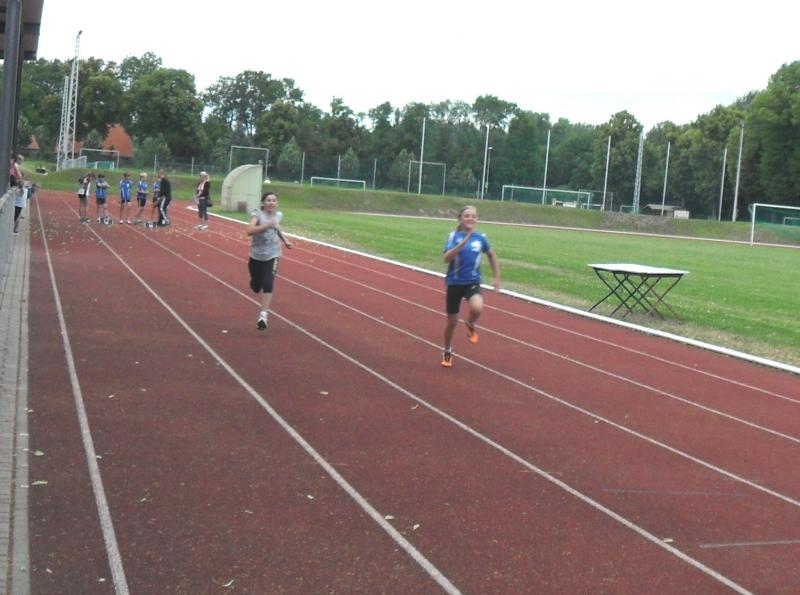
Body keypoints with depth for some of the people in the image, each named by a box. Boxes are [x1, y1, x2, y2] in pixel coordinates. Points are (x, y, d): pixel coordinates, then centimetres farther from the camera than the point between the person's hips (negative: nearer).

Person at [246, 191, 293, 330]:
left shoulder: (279, 215, 2)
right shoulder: (257, 214, -13)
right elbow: (250, 231, -32)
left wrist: (284, 240, 17)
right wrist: (267, 225, -41)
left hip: (272, 254, 1)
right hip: (256, 255, -1)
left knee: (268, 283, -18)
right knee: (255, 285, 12)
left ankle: (263, 315, -21)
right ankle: (265, 302, 49)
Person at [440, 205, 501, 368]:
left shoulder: (480, 237, -2)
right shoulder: (453, 236, -9)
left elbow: (492, 255, 16)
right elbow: (446, 258, -23)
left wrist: (497, 277, 15)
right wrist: (463, 242, -32)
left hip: (472, 282, 1)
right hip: (454, 283, -1)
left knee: (477, 308, -31)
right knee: (452, 322, 9)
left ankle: (470, 325, 6)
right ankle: (447, 352, 34)